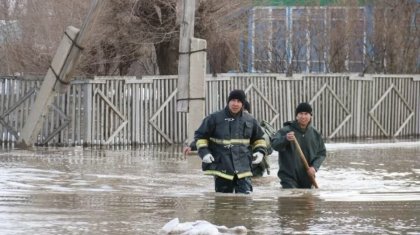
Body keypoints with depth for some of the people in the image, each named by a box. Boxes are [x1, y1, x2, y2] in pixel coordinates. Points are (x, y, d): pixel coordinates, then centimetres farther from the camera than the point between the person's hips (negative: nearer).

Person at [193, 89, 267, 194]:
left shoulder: (250, 120, 8)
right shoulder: (215, 118, -1)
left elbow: (258, 138, 23)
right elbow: (200, 136, 6)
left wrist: (260, 152, 5)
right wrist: (204, 152, -8)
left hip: (243, 169, 1)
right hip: (222, 168, -1)